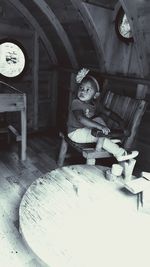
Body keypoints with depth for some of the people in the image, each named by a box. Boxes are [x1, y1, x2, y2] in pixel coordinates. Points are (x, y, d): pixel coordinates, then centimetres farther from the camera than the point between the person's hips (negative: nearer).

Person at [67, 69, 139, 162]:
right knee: (99, 134, -22)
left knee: (100, 119, -10)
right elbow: (81, 119, -38)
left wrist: (120, 121, -11)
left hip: (86, 129, 7)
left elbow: (108, 112, 6)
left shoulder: (95, 104, 1)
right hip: (75, 132, -7)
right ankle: (120, 154, -16)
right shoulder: (76, 103, -22)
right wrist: (100, 126, -47)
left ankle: (99, 147, -16)